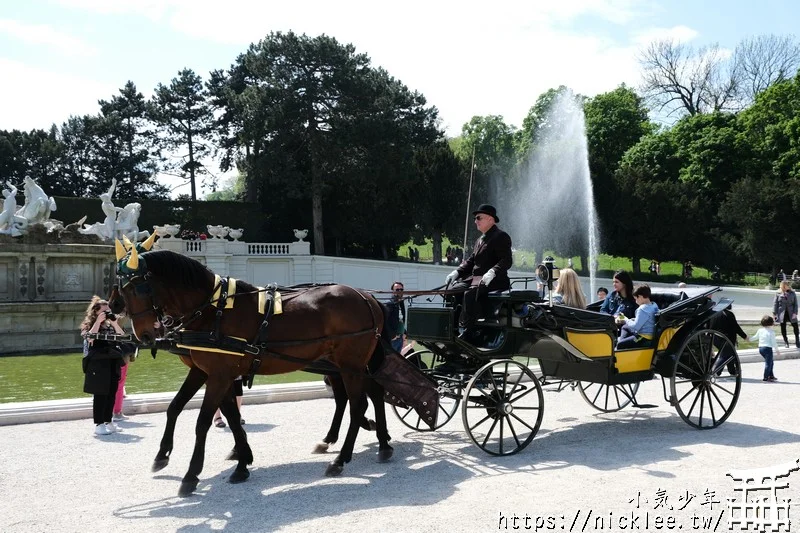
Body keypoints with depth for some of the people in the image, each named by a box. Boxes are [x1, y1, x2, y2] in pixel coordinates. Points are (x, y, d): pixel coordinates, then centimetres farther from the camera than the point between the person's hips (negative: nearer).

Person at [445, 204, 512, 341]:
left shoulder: (501, 236, -5)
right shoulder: (480, 240, 23)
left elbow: (506, 261, -16)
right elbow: (470, 261, 22)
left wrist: (492, 272, -33)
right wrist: (457, 272, 5)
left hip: (495, 280, -9)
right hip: (475, 278, 9)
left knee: (470, 293, -33)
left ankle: (467, 331, -31)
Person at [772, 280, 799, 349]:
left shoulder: (792, 293, 2)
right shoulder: (778, 294, -1)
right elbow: (775, 303, 0)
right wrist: (774, 313, -5)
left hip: (791, 313, 1)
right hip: (782, 313, 0)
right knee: (783, 327, 6)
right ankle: (786, 342, 20)